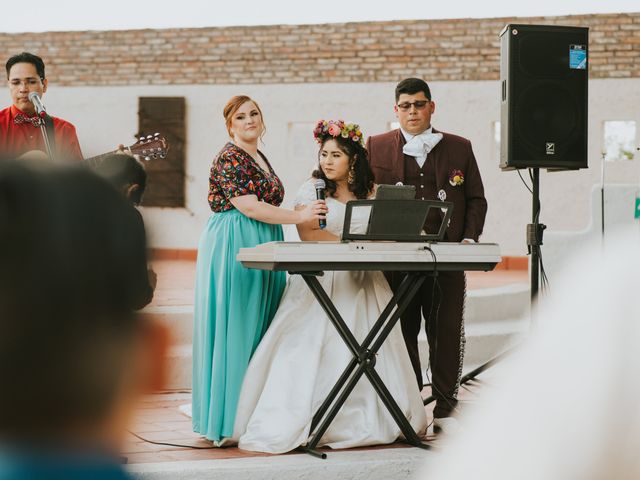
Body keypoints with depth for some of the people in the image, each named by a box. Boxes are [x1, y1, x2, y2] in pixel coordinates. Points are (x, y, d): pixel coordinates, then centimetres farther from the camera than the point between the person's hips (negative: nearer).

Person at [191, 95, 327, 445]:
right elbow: (249, 207, -17)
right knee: (235, 327, -6)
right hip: (234, 249, -9)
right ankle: (230, 417, -2)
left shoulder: (260, 158, 18)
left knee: (259, 325, 8)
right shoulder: (229, 159, -9)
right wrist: (299, 216, -17)